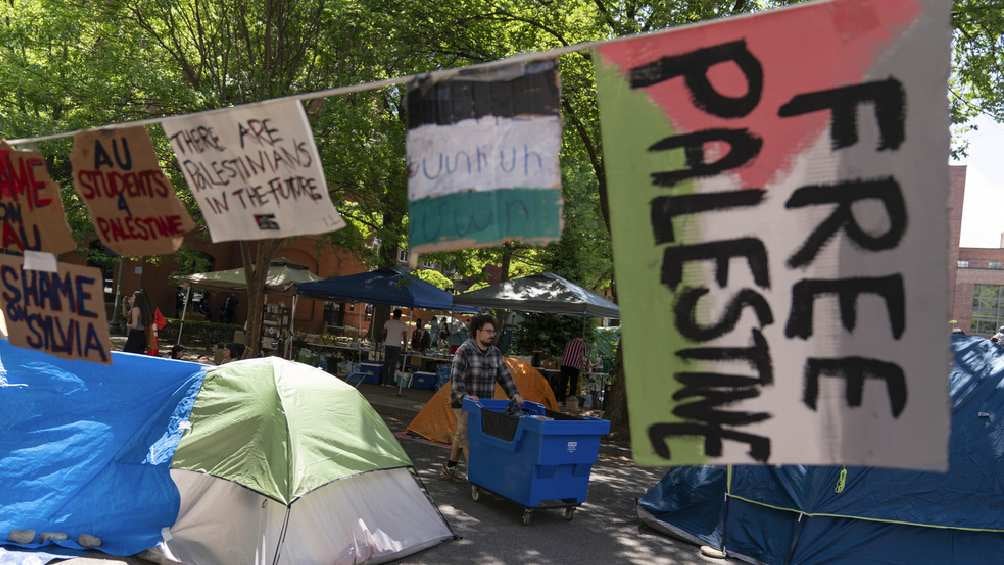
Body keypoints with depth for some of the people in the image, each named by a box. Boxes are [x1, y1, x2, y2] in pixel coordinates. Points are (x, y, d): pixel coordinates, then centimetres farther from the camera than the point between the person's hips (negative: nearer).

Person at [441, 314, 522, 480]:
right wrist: (464, 396, -33)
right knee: (468, 437, -11)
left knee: (461, 435, 16)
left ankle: (449, 468, 30)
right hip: (464, 403, -6)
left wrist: (514, 394, -5)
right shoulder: (464, 351, -15)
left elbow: (504, 376, 8)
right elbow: (456, 378, -20)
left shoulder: (495, 353, 5)